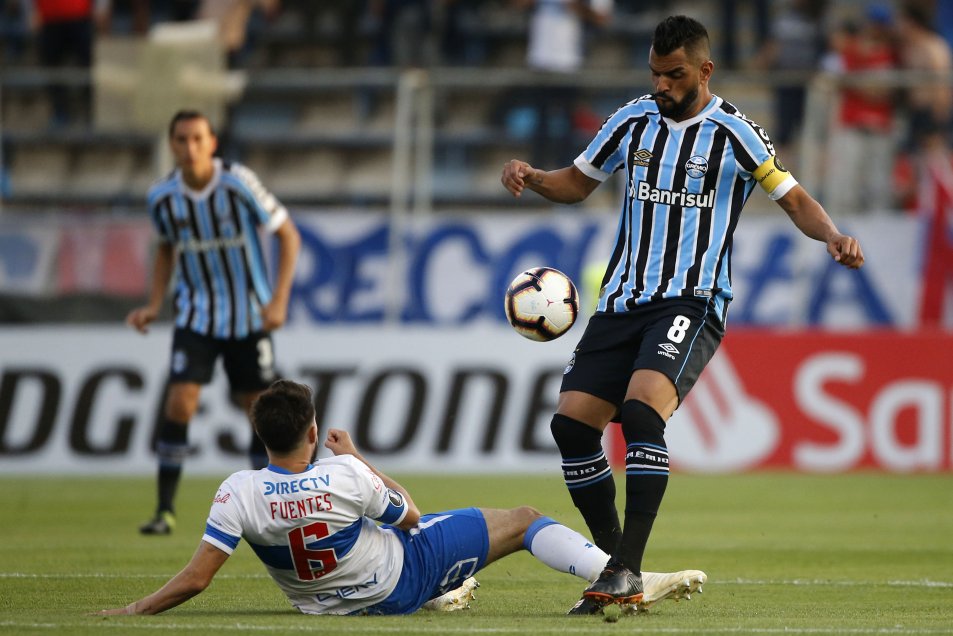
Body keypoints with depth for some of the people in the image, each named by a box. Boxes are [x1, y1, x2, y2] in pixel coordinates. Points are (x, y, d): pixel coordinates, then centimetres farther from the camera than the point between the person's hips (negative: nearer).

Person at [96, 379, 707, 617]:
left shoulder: (238, 495, -25)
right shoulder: (344, 478, -30)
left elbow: (195, 578, -26)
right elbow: (408, 514, -9)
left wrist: (134, 610, -13)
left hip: (324, 599, 5)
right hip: (398, 576, -5)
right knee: (522, 521, 0)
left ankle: (442, 596, 54)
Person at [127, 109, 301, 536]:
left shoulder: (238, 184, -16)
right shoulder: (163, 197, -6)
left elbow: (288, 236, -8)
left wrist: (279, 300, -16)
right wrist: (154, 305, 2)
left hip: (248, 319, -1)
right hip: (196, 316, 1)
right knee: (179, 401, -15)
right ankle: (165, 510, -9)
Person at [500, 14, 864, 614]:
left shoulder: (734, 133, -3)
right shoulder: (633, 120, 11)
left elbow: (794, 199, -1)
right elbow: (577, 183, 22)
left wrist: (834, 237, -21)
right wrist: (530, 176, 1)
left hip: (691, 302, -6)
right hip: (622, 300, 6)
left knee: (641, 409, -28)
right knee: (571, 422, -7)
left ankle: (629, 571, -26)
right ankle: (613, 559, 7)